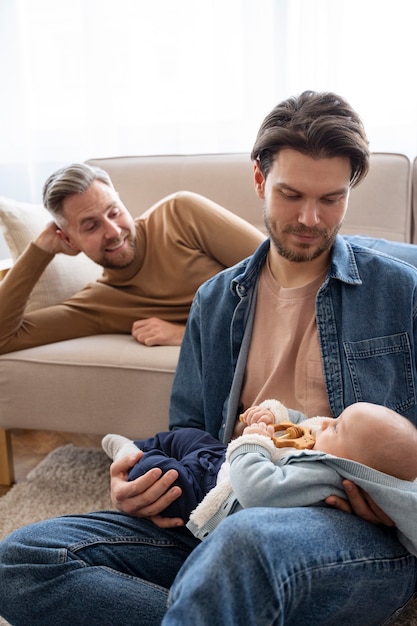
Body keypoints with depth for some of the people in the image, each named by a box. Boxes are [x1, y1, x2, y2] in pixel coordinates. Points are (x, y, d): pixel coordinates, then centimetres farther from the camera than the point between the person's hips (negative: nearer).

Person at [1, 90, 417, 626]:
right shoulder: (215, 301, 16)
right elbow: (189, 434, 17)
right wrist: (143, 486, -4)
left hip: (363, 528, -5)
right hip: (229, 517, 6)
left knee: (249, 538, -43)